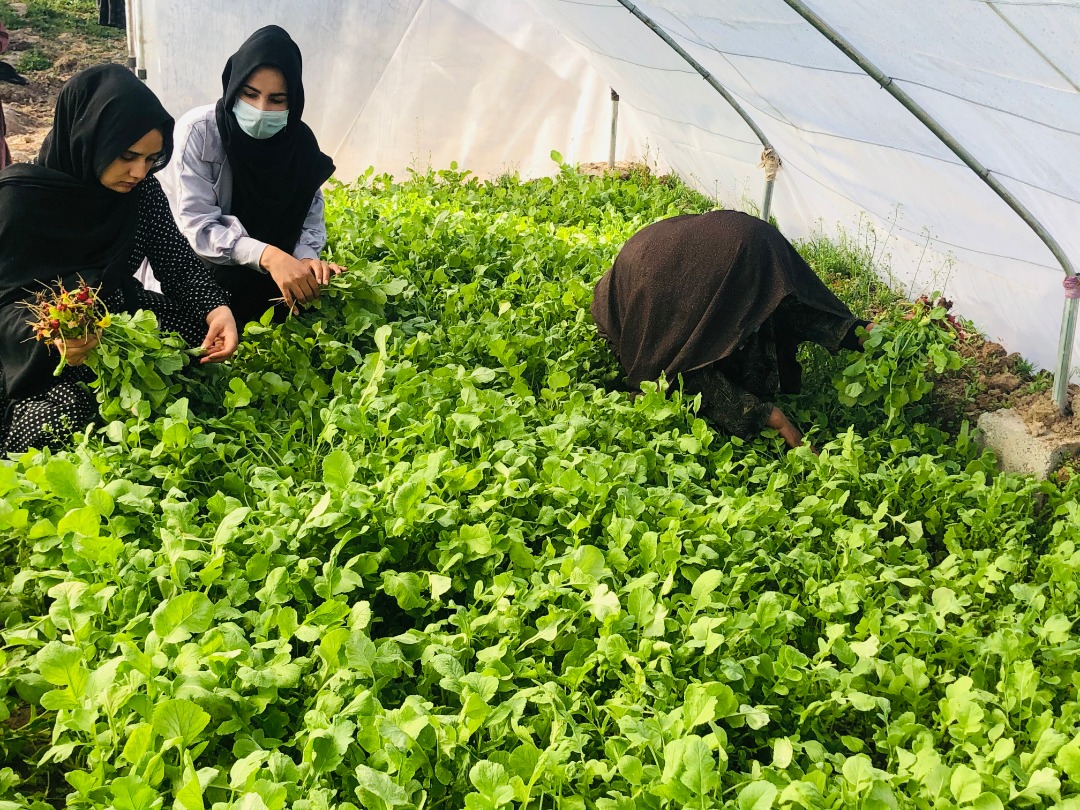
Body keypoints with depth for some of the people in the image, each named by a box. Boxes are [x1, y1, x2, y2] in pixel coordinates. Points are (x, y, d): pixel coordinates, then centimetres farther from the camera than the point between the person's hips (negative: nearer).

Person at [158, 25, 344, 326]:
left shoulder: (299, 142, -6)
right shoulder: (198, 131, -18)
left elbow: (310, 215, -3)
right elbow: (196, 224, -25)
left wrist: (305, 258, -28)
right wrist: (268, 255, -41)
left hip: (261, 279, 5)